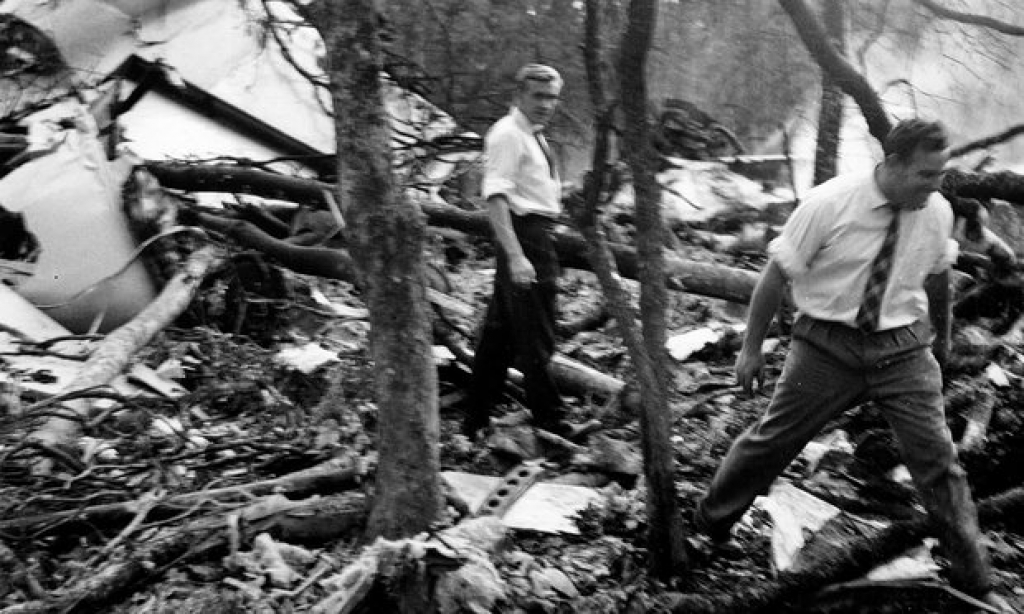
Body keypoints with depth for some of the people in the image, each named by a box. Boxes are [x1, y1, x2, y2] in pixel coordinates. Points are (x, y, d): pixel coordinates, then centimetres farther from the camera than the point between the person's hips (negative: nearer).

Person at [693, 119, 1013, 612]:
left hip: (902, 349, 3)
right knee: (772, 441, 5)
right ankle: (707, 526, 27)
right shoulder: (829, 203, -17)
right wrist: (752, 348, -4)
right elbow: (776, 275, -9)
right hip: (828, 345, -3)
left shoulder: (938, 212, -4)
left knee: (937, 457, 2)